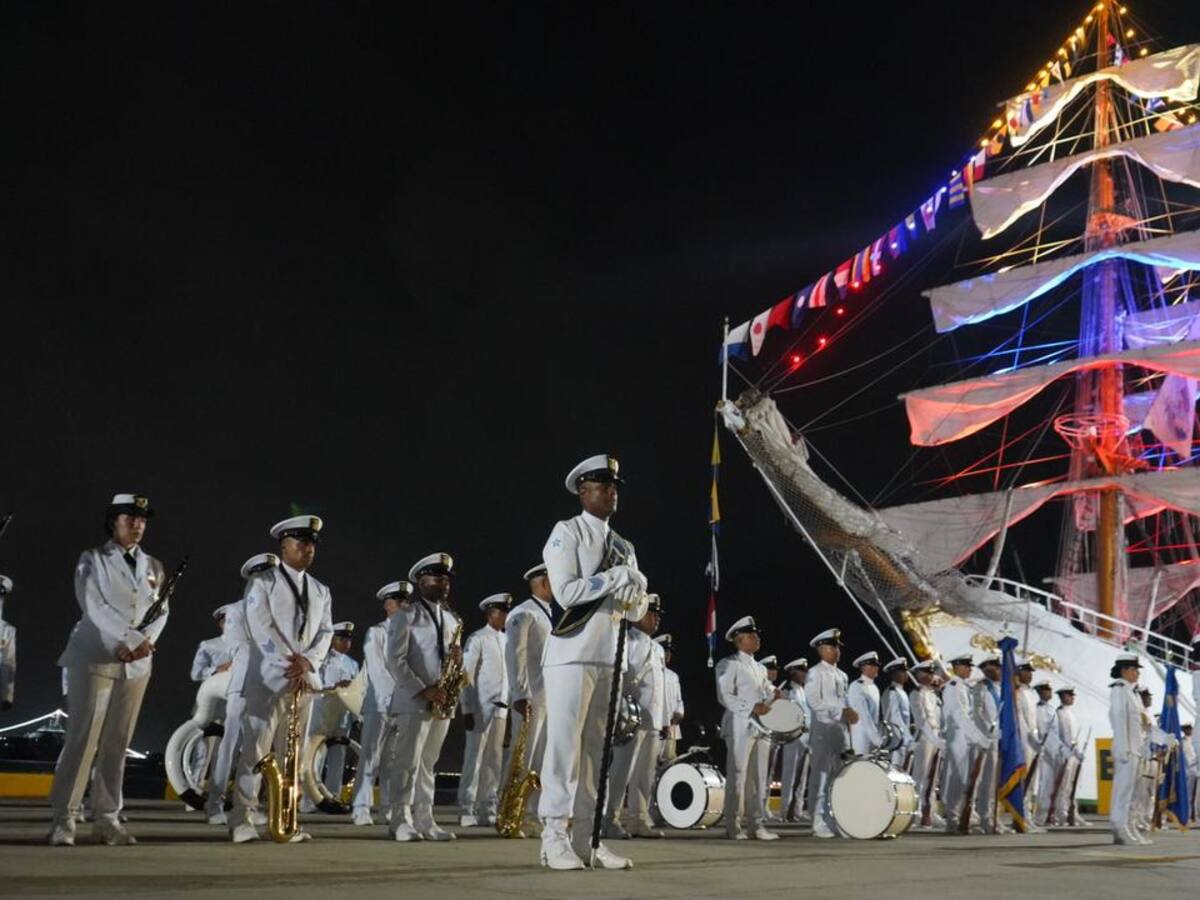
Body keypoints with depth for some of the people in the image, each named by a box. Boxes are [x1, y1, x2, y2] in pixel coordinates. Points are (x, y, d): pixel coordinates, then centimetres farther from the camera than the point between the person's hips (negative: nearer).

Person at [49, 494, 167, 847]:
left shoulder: (153, 566, 16)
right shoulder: (92, 560, 3)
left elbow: (161, 610, 8)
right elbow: (94, 607, -9)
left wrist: (145, 642, -11)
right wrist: (132, 639, -17)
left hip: (136, 664, 4)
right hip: (94, 659, -4)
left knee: (117, 743, 4)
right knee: (82, 738, -8)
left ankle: (107, 818, 7)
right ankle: (64, 818, -4)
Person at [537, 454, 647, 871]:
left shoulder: (624, 548, 18)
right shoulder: (566, 532, -2)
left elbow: (636, 611, 16)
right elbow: (566, 592, -14)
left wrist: (634, 590, -7)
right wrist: (617, 577, -11)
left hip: (608, 659, 7)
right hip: (571, 654, -7)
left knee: (595, 750, 7)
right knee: (563, 746, -6)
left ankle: (585, 839, 11)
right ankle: (555, 839, -2)